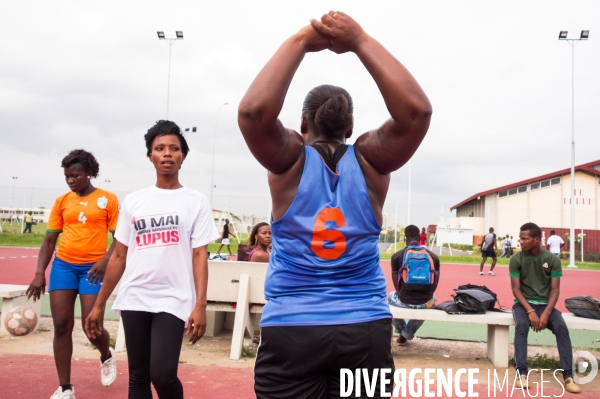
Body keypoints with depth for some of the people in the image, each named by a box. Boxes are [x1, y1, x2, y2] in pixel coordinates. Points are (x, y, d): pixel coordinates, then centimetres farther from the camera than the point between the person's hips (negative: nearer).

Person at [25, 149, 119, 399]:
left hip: (93, 268, -3)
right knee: (61, 326, 2)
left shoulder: (108, 199, -3)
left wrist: (105, 261, -20)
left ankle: (107, 356, 32)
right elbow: (49, 240, 7)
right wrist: (40, 273, -1)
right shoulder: (62, 202, 6)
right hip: (63, 265, 3)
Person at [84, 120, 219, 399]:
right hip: (134, 300, 3)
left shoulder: (196, 201, 2)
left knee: (162, 374, -13)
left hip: (173, 301, -3)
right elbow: (119, 257, 11)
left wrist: (200, 306, -13)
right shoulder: (133, 201, 9)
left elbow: (199, 256, -3)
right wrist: (99, 305, 10)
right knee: (138, 377, 9)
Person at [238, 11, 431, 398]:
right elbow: (417, 110, -13)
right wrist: (361, 41, -7)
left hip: (290, 330, -1)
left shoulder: (290, 160, -5)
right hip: (365, 329, 2)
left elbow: (254, 110, -21)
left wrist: (299, 42, -11)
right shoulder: (370, 160, -2)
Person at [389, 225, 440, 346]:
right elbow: (435, 284, 7)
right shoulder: (433, 256, 2)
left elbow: (397, 285, 1)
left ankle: (401, 330, 50)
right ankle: (407, 334, 47)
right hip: (425, 302, 2)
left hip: (404, 302, -1)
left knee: (391, 296, 35)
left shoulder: (397, 256, -4)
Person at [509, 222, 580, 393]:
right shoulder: (516, 260, -5)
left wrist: (546, 313, -19)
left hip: (545, 304, 1)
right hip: (523, 303, -1)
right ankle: (522, 373, -29)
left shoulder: (553, 260, -2)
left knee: (562, 327, -27)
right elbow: (516, 289, -7)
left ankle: (568, 376, -21)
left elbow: (555, 290, -4)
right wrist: (530, 311, -21)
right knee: (521, 325, -33)